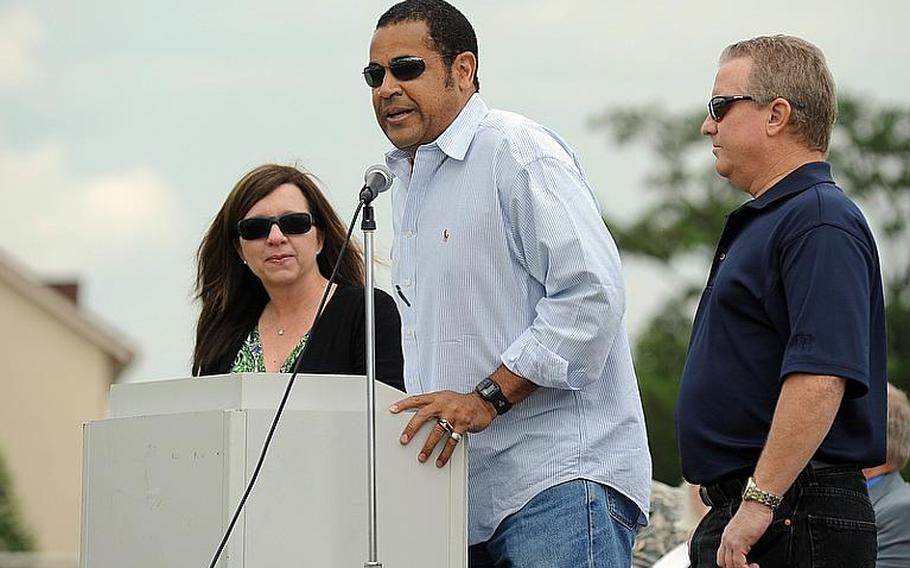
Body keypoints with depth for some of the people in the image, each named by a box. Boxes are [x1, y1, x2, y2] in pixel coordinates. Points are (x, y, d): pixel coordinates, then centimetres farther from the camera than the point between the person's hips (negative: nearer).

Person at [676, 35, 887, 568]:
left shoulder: (820, 222, -13)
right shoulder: (764, 221, 22)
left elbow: (820, 378, -24)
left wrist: (759, 502, -26)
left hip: (794, 523, -10)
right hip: (736, 520, 10)